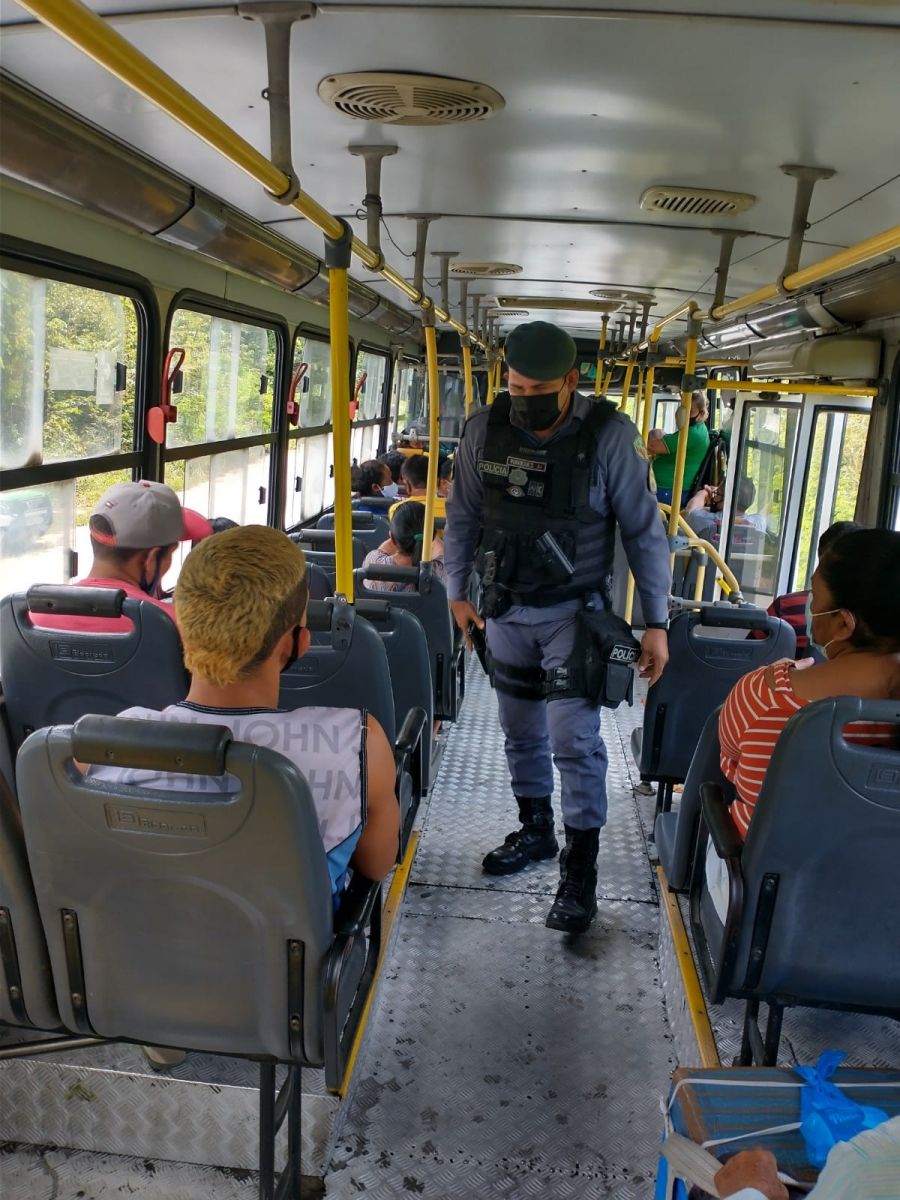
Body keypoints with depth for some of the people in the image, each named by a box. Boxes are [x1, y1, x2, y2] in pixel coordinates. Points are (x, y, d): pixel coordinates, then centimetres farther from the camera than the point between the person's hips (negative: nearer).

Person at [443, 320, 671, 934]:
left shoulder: (610, 434, -15)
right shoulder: (485, 428, -5)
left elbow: (645, 531, -9)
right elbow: (462, 516, 7)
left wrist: (657, 623, -8)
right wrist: (458, 592, 4)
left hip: (574, 611, -4)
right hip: (505, 607, 4)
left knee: (574, 738, -7)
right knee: (521, 730, 16)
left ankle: (581, 871, 8)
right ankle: (536, 831, 37)